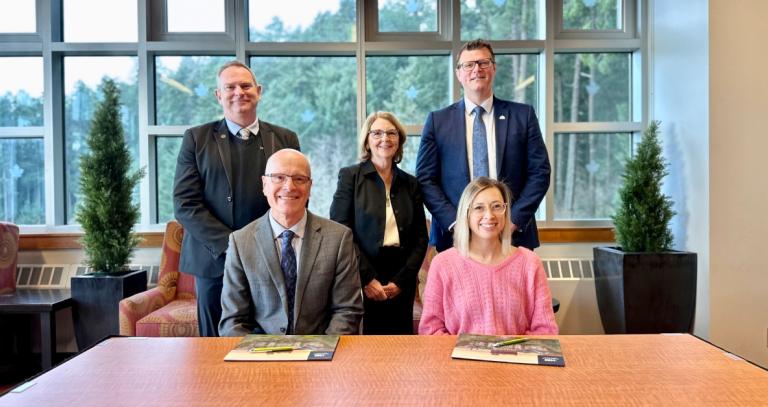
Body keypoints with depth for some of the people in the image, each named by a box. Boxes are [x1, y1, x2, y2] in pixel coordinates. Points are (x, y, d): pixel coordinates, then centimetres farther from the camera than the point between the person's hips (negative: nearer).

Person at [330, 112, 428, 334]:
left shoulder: (410, 183, 11)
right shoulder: (350, 176, 1)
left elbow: (420, 238, 8)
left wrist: (401, 280, -3)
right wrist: (367, 278, -11)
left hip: (401, 284, 3)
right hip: (360, 281, -3)